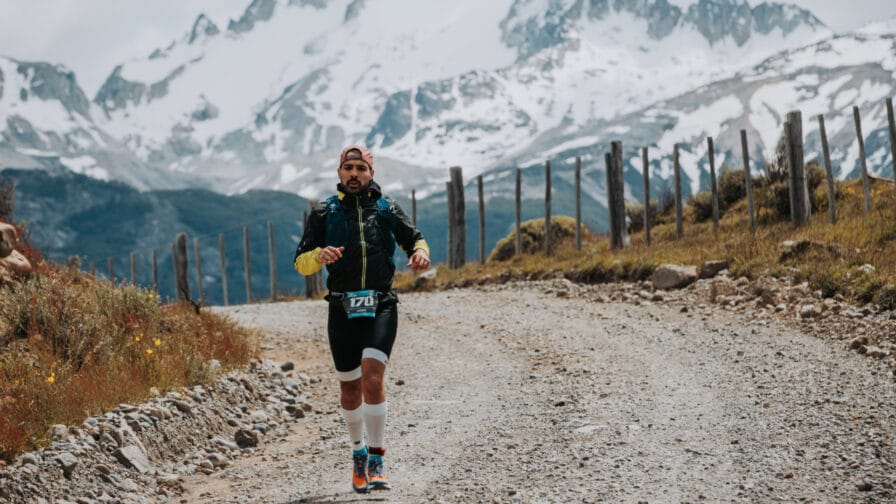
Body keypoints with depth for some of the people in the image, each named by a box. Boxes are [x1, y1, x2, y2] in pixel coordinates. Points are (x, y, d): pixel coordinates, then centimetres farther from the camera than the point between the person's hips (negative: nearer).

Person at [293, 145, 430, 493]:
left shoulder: (387, 209, 8)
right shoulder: (325, 212, 8)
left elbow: (414, 239, 19)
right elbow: (301, 263, 5)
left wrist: (420, 252, -5)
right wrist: (320, 255, -18)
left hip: (381, 307, -1)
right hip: (343, 309, 1)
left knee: (373, 379, -19)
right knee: (350, 389, 11)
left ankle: (376, 462, -12)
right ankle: (358, 451, 35)